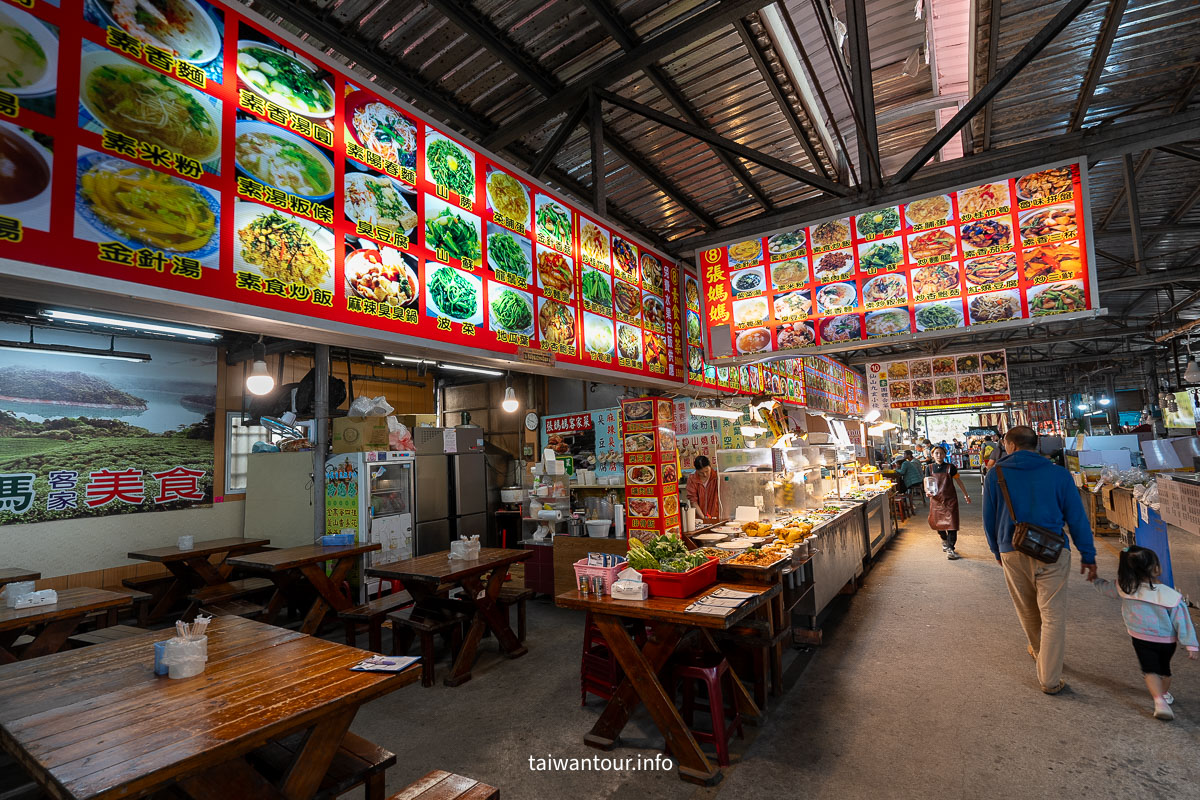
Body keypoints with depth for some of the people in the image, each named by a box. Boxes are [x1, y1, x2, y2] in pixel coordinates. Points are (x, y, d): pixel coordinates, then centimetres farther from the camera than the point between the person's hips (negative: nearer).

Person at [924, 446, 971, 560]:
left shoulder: (950, 467, -2)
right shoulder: (929, 468, 1)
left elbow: (958, 481, 7)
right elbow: (926, 483, -1)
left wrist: (966, 494, 11)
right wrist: (927, 491, -21)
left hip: (950, 499, -2)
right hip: (936, 499, 2)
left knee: (952, 524, -7)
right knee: (938, 523, 13)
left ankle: (950, 550, -1)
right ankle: (944, 540, 43)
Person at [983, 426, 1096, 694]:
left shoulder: (995, 475, -1)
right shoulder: (1058, 474, -2)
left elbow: (989, 520, 5)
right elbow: (1077, 518, 2)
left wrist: (998, 550, 19)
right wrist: (1088, 556, 12)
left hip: (1013, 553, 1)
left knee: (1027, 612, 21)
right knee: (1053, 616, 5)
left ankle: (1038, 650, 45)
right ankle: (1049, 680, 7)